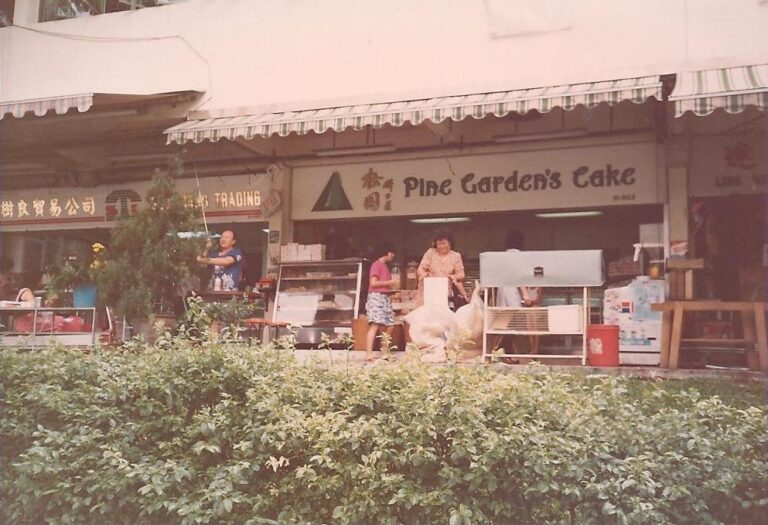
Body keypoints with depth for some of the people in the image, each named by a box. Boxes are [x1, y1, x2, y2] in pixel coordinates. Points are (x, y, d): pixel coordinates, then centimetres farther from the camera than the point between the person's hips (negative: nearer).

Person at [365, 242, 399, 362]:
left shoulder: (385, 266, 20)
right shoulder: (376, 265, -6)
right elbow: (373, 283, -15)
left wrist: (393, 284, 7)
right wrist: (390, 282, -12)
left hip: (385, 298, 9)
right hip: (376, 297, -9)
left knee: (388, 326, 7)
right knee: (375, 325, -18)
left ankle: (385, 353, 14)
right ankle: (369, 354, -23)